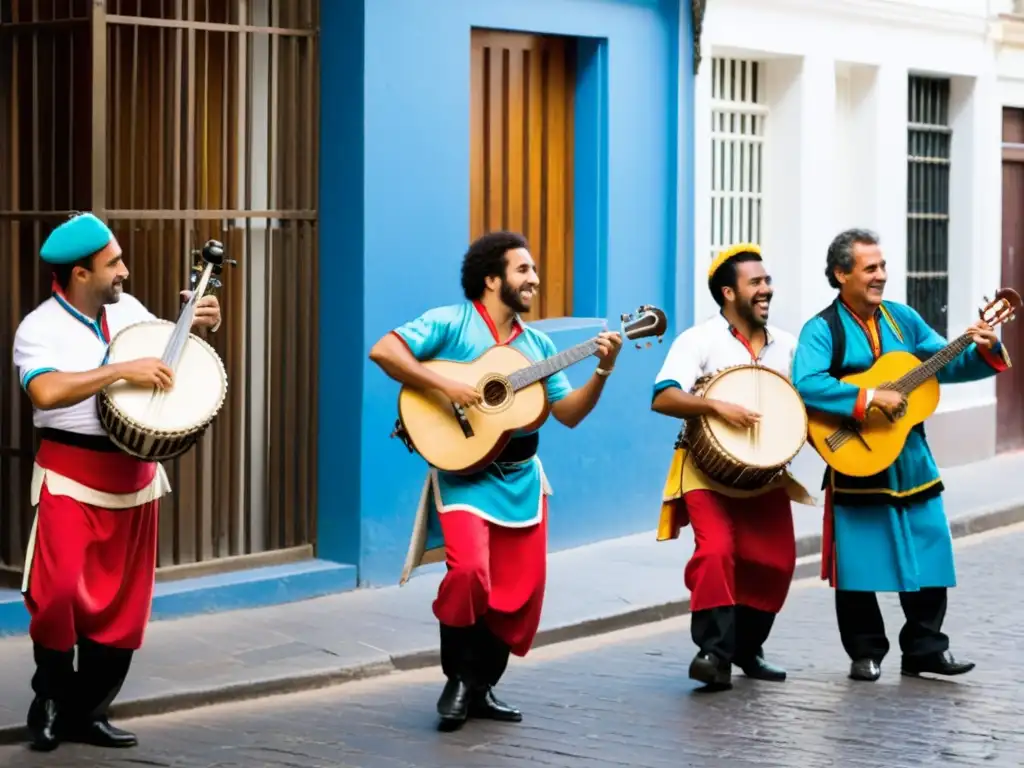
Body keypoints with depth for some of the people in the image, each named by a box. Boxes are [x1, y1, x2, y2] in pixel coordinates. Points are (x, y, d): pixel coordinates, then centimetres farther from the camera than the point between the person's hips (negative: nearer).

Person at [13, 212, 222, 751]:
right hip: (71, 479, -6)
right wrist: (122, 370, -32)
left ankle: (87, 712, 19)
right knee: (61, 591, -18)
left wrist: (197, 324, 0)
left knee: (121, 605, 7)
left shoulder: (127, 309, 6)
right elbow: (46, 391, -32)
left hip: (134, 476, 6)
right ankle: (51, 695, 6)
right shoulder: (39, 329, -14)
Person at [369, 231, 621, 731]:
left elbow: (569, 413, 11)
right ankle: (458, 679, -3)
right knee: (470, 570, -24)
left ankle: (482, 686, 18)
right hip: (464, 472, -6)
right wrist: (446, 386, -22)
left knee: (521, 588, 2)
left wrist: (602, 371, -4)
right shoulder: (451, 323, -5)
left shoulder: (537, 344, 12)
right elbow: (383, 351, -16)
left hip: (521, 478, 6)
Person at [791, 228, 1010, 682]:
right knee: (859, 562, 1)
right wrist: (870, 398, -29)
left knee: (929, 556, 6)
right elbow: (805, 384, -25)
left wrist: (983, 352, -4)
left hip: (911, 460, 5)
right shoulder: (822, 330, -8)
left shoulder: (903, 319, 9)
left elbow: (944, 365, 15)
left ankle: (925, 648, 18)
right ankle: (865, 654, 15)